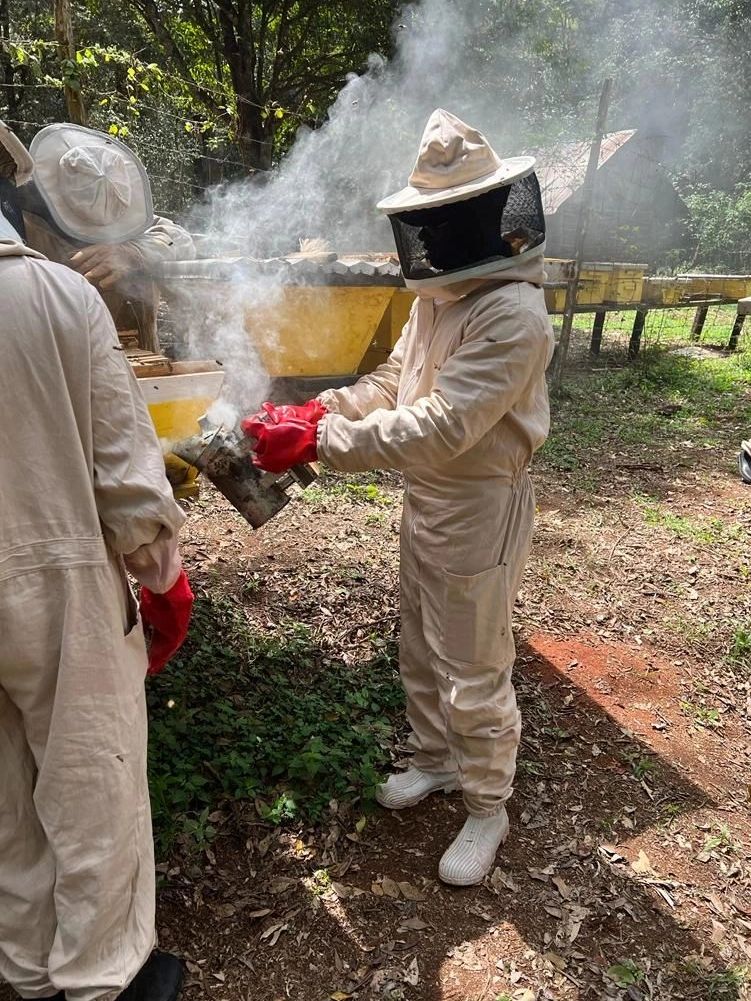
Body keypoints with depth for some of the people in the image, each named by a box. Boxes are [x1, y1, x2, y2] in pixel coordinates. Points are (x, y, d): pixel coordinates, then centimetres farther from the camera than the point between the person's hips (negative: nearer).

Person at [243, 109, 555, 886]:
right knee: (419, 652, 22)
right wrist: (317, 411, -8)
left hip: (480, 510, -9)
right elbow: (392, 380, 8)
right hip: (425, 502, 9)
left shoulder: (513, 316, -25)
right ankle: (436, 761, 46)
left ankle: (487, 809, 31)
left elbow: (436, 431, -31)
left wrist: (318, 443, -30)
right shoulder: (437, 296, 5)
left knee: (472, 673, 7)